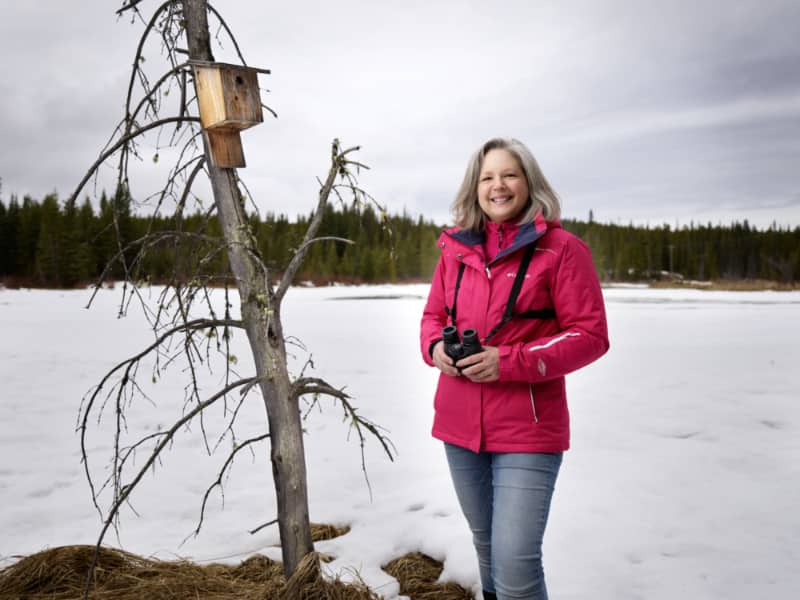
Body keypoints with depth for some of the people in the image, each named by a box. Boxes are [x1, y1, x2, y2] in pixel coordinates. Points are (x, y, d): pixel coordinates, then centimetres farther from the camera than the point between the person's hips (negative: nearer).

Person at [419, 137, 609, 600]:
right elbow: (433, 315, 16)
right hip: (460, 424, 5)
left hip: (528, 430, -5)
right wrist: (436, 348, -8)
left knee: (516, 563, -9)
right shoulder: (456, 249, 7)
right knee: (486, 545, 21)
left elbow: (590, 335, -11)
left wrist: (510, 362, -21)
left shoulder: (562, 249, -8)